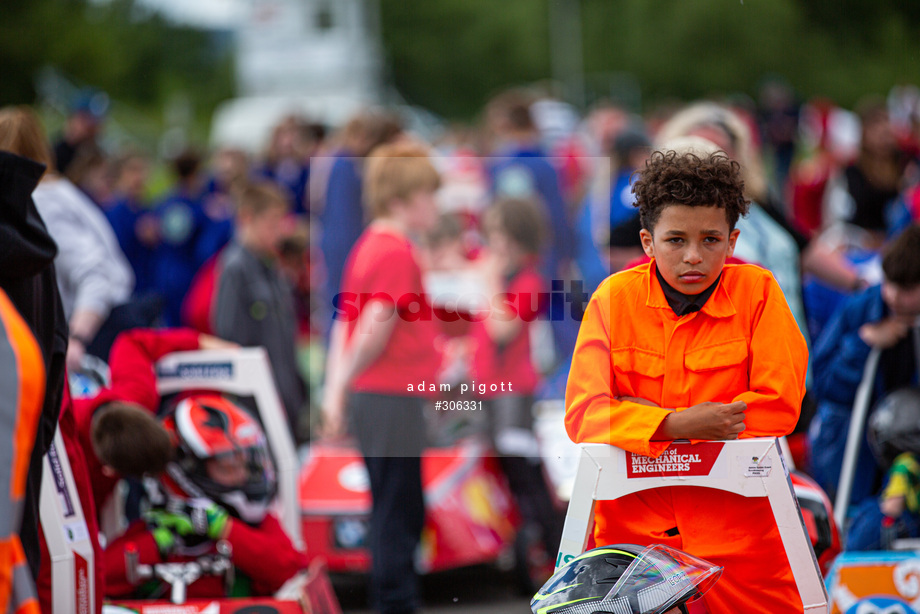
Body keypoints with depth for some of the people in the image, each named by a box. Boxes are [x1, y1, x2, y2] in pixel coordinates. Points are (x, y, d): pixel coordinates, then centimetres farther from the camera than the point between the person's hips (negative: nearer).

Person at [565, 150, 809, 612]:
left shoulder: (758, 291, -3)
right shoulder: (615, 297, -2)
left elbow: (781, 407, -10)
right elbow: (584, 414, -10)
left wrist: (654, 419, -11)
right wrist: (680, 424, -25)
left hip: (738, 536, 0)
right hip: (633, 526, 0)